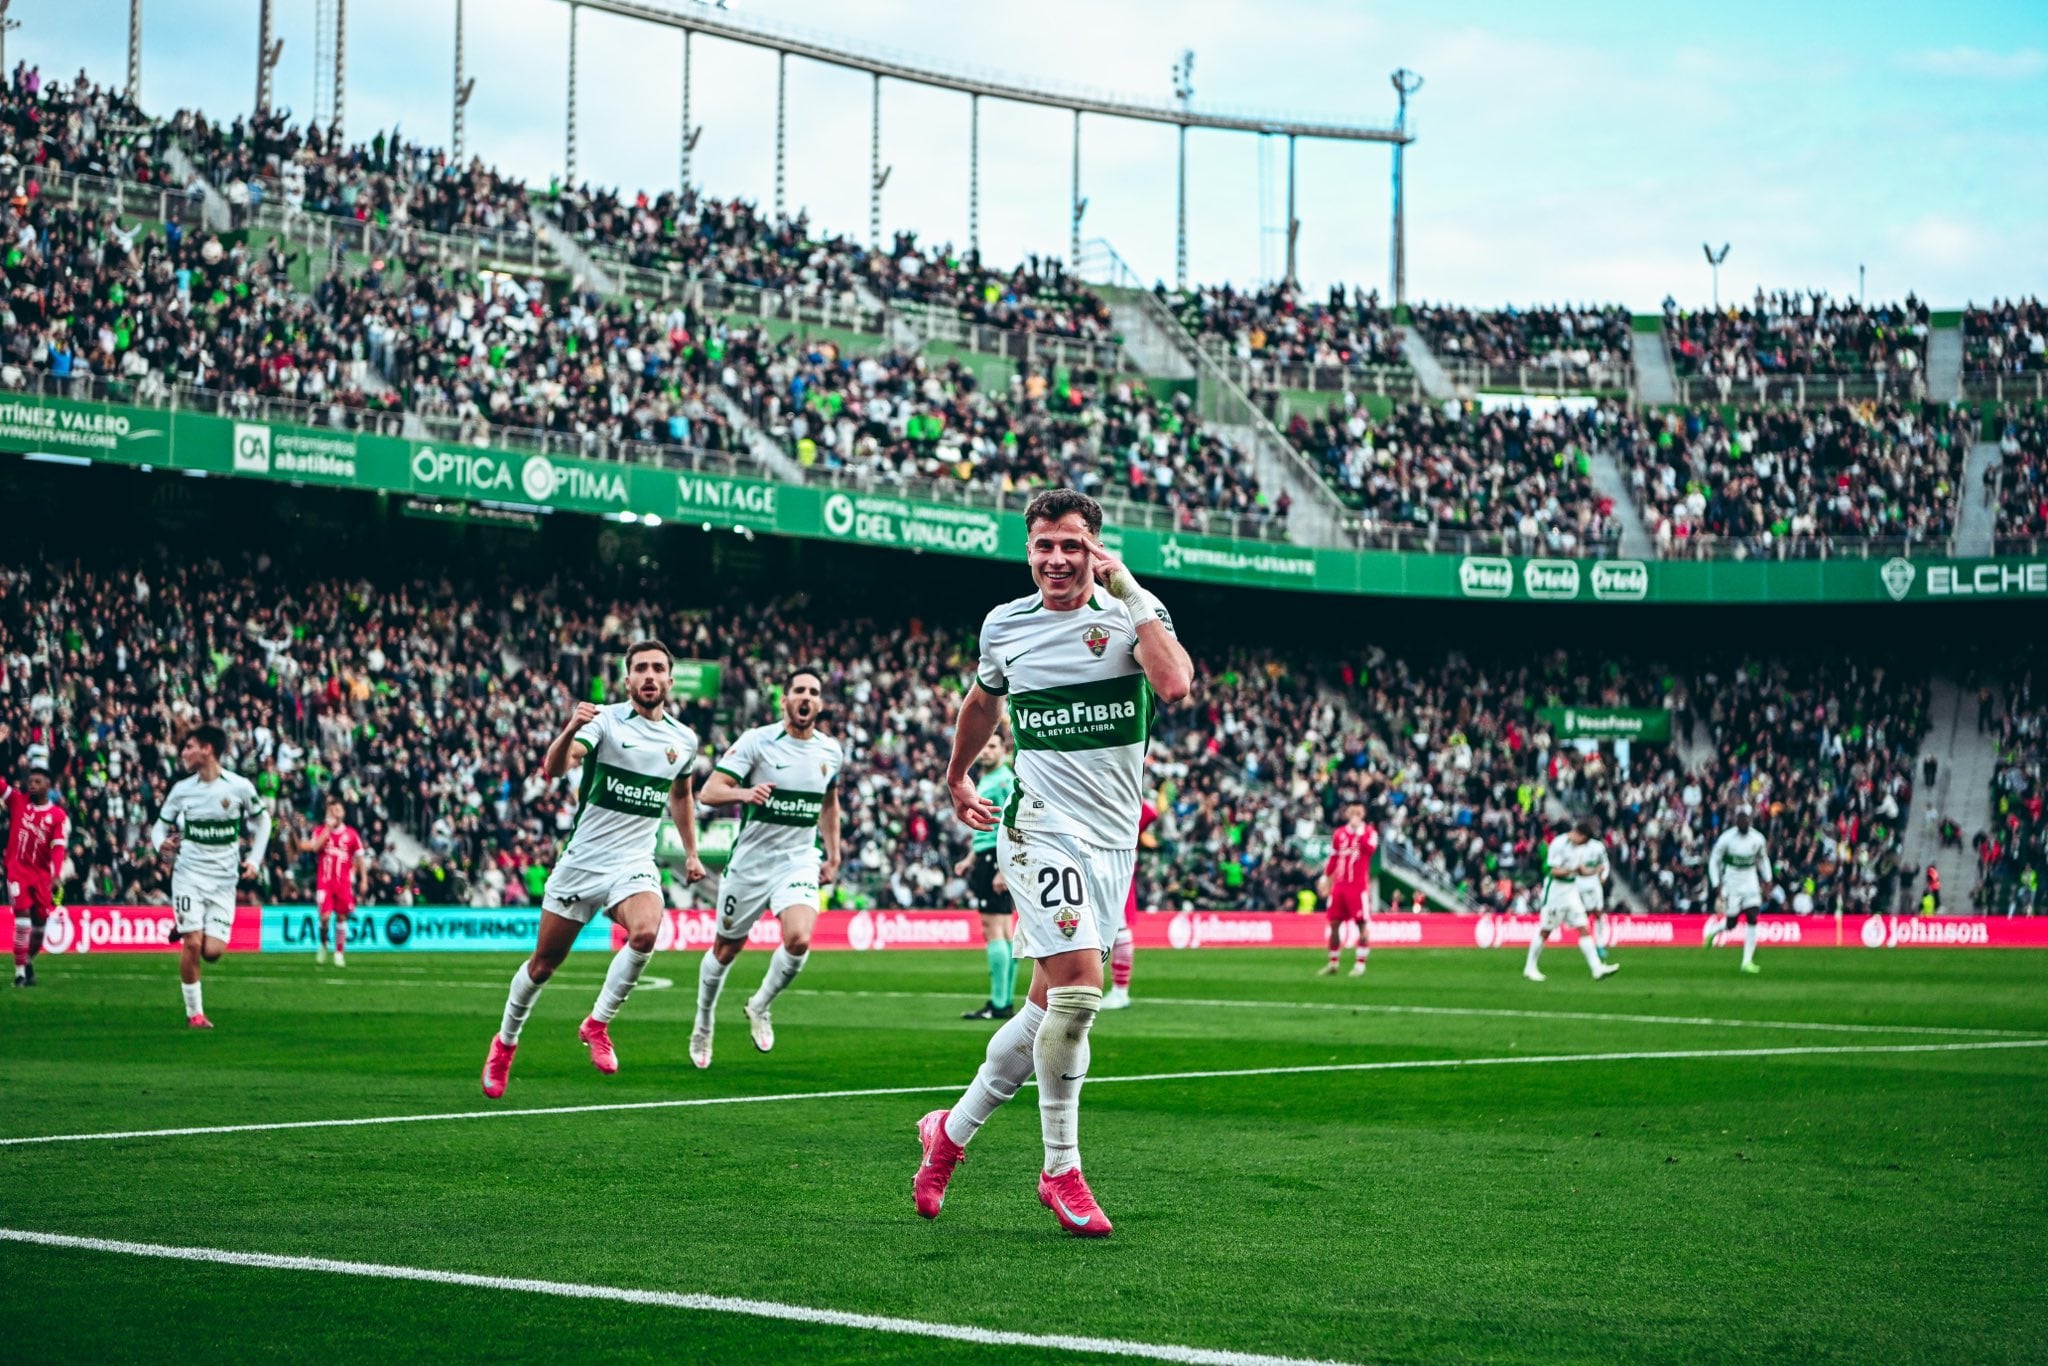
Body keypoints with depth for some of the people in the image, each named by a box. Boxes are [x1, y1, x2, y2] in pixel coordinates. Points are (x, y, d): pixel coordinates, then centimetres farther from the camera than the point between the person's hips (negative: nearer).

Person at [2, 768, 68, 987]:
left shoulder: (59, 816, -3)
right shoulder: (18, 801, 2)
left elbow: (58, 848, -11)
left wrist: (56, 876, -25)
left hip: (42, 874, 1)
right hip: (18, 870, -1)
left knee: (40, 923, 8)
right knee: (23, 919, -14)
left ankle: (29, 961, 34)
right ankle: (19, 972, -11)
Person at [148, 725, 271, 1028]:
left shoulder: (240, 787, -4)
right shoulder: (182, 788, 1)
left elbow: (262, 820, 10)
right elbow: (161, 825, 10)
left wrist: (254, 859, 0)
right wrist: (160, 843, -14)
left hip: (223, 880, 0)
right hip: (188, 874, 0)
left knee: (213, 952, -9)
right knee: (192, 945, -11)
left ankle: (186, 930, 26)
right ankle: (194, 1012, 3)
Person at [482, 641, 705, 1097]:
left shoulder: (684, 739, 6)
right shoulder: (607, 720, -10)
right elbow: (554, 768, -26)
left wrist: (691, 852, 22)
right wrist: (570, 730, -45)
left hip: (634, 862, 2)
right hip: (582, 859, -2)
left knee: (645, 932, -29)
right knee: (544, 962, 7)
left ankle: (597, 1024, -9)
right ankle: (505, 1042, 32)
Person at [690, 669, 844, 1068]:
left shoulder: (831, 751, 4)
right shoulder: (757, 741, -10)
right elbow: (710, 792, -15)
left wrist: (833, 856, 19)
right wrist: (744, 793, -36)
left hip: (799, 861, 2)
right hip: (750, 861, -2)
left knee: (799, 940, -22)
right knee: (725, 950, 10)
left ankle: (759, 1007, 5)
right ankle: (703, 1026, 35)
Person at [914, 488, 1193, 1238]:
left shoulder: (1131, 612, -2)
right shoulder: (1004, 624, 4)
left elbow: (1174, 684, -24)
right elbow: (982, 699, 26)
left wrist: (1131, 593, -17)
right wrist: (957, 778, 35)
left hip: (1113, 838, 2)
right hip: (1042, 829, -2)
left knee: (1049, 1005, 6)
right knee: (1079, 988, -18)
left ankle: (951, 1133, 25)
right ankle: (1060, 1169, -6)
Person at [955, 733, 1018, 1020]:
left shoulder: (1005, 781, -11)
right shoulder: (985, 781, 19)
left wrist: (1003, 870, -22)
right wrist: (970, 859, 23)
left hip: (997, 858, -10)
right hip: (986, 857, 10)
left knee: (993, 929, -11)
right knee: (1005, 931, 10)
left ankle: (999, 1004, -11)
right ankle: (1007, 1000, 13)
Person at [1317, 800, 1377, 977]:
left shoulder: (1369, 831, -2)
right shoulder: (1339, 834, 11)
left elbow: (1371, 848, -24)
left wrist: (1359, 830, -24)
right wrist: (1326, 878, 16)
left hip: (1359, 886, -5)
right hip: (1339, 884, 5)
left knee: (1362, 924, -5)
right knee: (1334, 923, 6)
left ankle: (1360, 964, 0)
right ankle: (1333, 963, 16)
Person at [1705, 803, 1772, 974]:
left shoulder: (1757, 838, -4)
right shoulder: (1726, 838, -13)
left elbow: (1763, 859, 15)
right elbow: (1714, 861, -5)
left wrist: (1767, 879, 10)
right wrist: (1716, 885, -10)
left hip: (1751, 882, 2)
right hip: (1731, 882, -2)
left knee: (1752, 918, -10)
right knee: (1731, 924, 2)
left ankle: (1747, 961, -7)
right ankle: (1712, 928, 38)